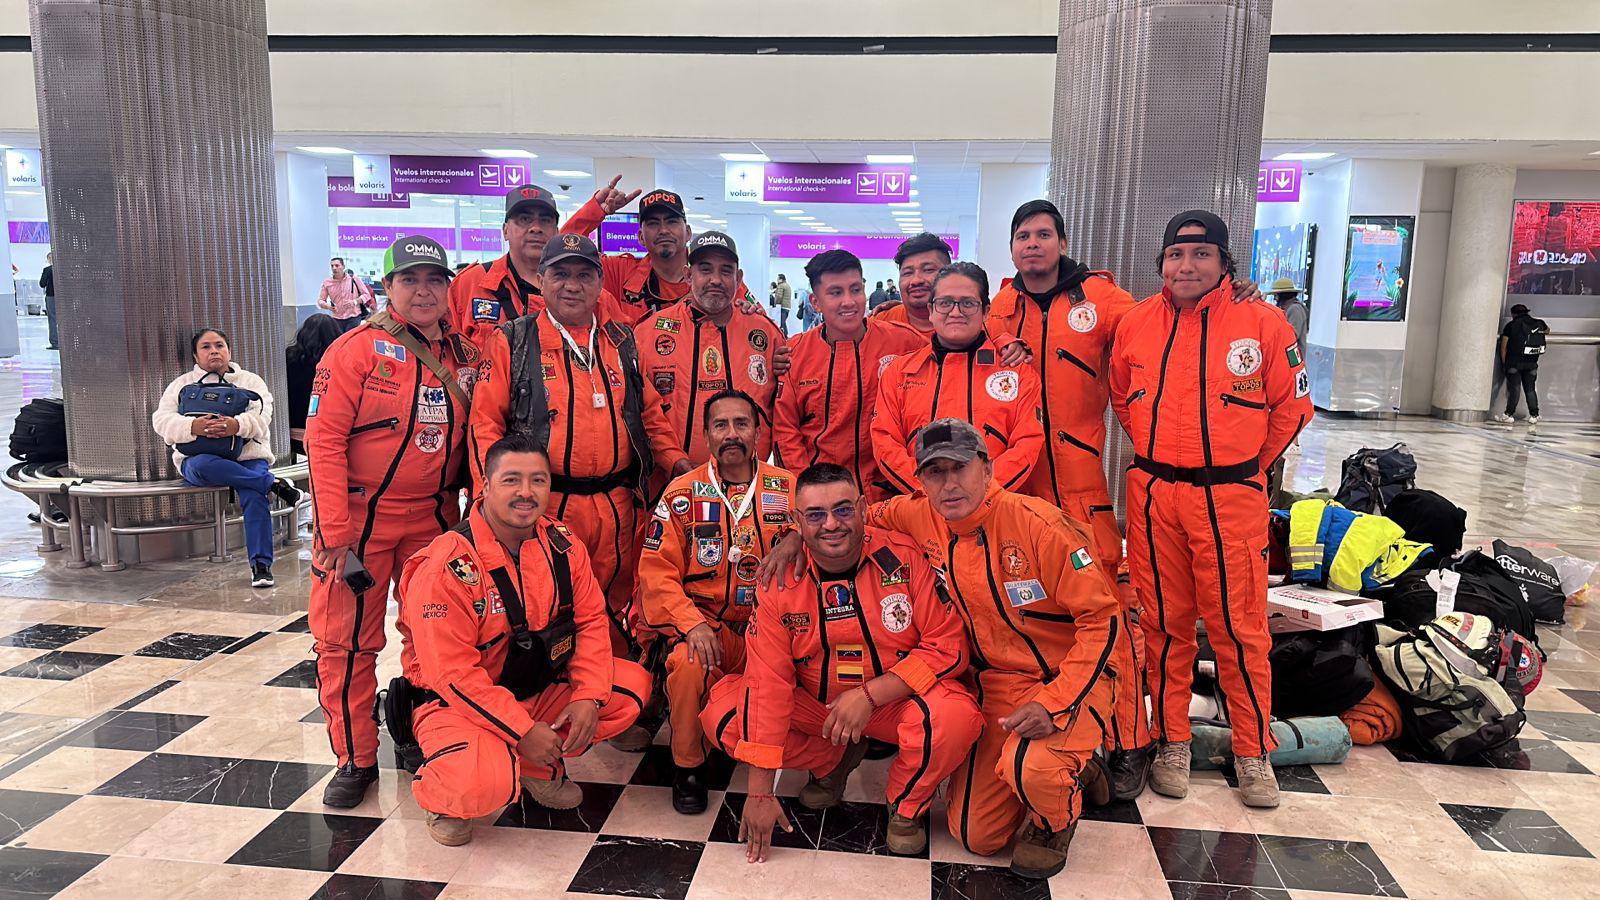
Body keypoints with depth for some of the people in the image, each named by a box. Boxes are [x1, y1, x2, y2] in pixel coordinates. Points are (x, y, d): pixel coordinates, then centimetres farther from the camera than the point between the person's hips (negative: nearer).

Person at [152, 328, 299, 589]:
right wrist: (193, 427, -21)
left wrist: (238, 425, -27)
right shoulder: (182, 384, 17)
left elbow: (261, 416, -2)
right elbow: (161, 420, 2)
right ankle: (273, 484, -31)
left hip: (248, 458, 0)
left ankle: (261, 565, -26)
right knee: (204, 467, -38)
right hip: (200, 459, 0)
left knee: (255, 497, -29)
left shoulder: (251, 381, 16)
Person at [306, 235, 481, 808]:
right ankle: (355, 758, 17)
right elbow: (324, 439, -13)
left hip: (434, 518, 4)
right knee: (347, 639, 2)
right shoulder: (356, 350, -9)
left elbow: (474, 439, 15)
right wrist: (333, 534, -17)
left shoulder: (466, 357, 6)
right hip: (359, 517, -4)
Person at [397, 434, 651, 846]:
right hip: (460, 703, -6)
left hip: (540, 687, 7)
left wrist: (588, 697, -13)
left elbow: (590, 620, 1)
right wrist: (522, 730, -25)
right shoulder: (446, 565, -23)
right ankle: (442, 798, 4)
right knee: (483, 785, -35)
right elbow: (452, 672, -24)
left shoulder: (562, 545, -4)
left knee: (632, 684, -9)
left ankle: (539, 768, 7)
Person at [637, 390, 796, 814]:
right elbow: (657, 570, -2)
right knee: (688, 665, -32)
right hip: (705, 624, -1)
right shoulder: (682, 493, 2)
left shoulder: (789, 489, 4)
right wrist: (692, 624, -17)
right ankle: (688, 767, -3)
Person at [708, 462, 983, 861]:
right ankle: (833, 762, 10)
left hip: (896, 700, -2)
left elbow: (948, 647, -15)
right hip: (814, 704, 3)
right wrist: (760, 791, -17)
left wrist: (870, 694, -26)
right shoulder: (782, 579, -12)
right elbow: (769, 681, -14)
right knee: (723, 715, -17)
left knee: (955, 717, -34)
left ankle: (906, 806, 1)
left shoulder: (906, 558, -17)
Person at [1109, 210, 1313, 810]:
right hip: (1152, 494, 3)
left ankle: (1253, 752, 20)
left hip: (1230, 498, -2)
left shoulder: (1261, 323, -3)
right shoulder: (1135, 324, 5)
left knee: (1238, 625, 3)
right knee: (1164, 621, 10)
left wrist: (1247, 466, 8)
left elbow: (1292, 406, 4)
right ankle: (1171, 742, 24)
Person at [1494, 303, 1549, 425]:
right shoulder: (1539, 323, 10)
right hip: (1531, 363, 3)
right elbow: (1547, 330, 33)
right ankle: (1534, 416, 6)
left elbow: (1504, 345, -4)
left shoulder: (1511, 325, -1)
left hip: (1515, 362, -3)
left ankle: (1508, 415, -7)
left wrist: (1503, 362, 3)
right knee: (1530, 389, 8)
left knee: (1514, 388, -4)